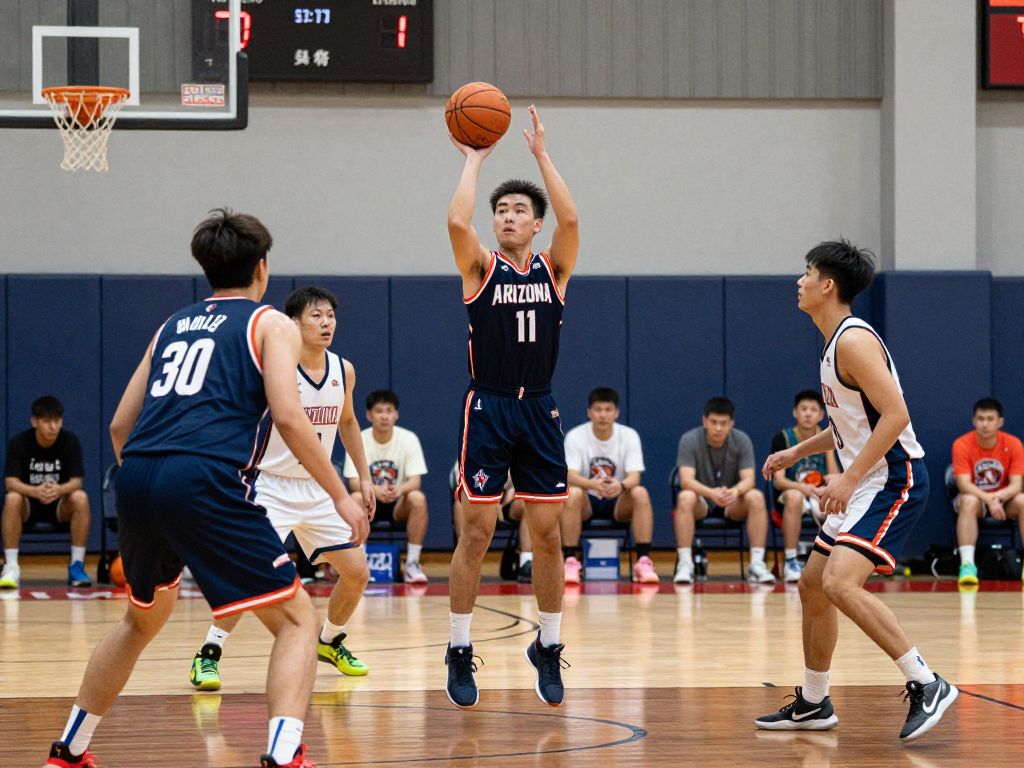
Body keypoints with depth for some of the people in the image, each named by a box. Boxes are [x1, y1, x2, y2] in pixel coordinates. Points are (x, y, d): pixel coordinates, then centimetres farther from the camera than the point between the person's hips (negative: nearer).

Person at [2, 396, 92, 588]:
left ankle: (77, 565, -22)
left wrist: (59, 490, -41)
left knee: (80, 498, -31)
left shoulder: (70, 441, -11)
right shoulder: (19, 442, -14)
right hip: (28, 505, -1)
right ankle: (11, 567, -29)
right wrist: (35, 491, -43)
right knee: (12, 498, -33)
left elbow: (76, 482, -17)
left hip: (60, 507, 1)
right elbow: (11, 482, -21)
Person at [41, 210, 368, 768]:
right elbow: (288, 416, -5)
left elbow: (120, 425, 25)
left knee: (143, 619, 31)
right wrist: (340, 495, 2)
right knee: (297, 620, 2)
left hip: (137, 476, 6)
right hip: (206, 480, -6)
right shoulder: (271, 324, 10)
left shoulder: (174, 325, 27)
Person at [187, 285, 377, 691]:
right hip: (272, 486, -6)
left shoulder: (344, 371, 0)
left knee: (357, 573, 4)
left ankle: (329, 641, 30)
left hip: (318, 490, 6)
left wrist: (364, 476, 17)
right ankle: (208, 655, -10)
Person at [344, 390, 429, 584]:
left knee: (418, 498, -32)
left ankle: (412, 563, -22)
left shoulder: (409, 439, -7)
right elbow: (354, 482, -17)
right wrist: (376, 490, -39)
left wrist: (400, 489, -37)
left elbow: (415, 481, -13)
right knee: (356, 498, -34)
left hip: (399, 505, 0)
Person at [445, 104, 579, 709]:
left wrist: (542, 153, -11)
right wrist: (474, 160, -10)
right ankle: (460, 652, 7)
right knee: (477, 533, -2)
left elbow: (570, 218, -14)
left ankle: (549, 646, 16)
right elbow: (458, 221, -19)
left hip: (539, 410, 2)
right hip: (488, 409, -2)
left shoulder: (553, 268, 5)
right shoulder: (481, 268, 0)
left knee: (548, 534, 3)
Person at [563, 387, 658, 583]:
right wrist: (593, 484, -44)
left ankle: (644, 561, -29)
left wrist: (621, 486, -42)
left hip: (619, 503, 1)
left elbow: (634, 477, -17)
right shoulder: (575, 436, -10)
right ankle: (570, 561, -32)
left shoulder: (629, 436, -7)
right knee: (573, 493, -35)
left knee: (640, 493, -30)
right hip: (588, 501, -1)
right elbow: (571, 476, -22)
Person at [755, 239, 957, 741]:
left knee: (840, 582, -24)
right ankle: (812, 704, 27)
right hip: (866, 483, 11)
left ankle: (927, 686, -20)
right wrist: (797, 452, 25)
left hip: (894, 479, -11)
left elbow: (895, 415, -25)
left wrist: (848, 479, -26)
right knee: (813, 584, 15)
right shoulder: (834, 343, 15)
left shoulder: (853, 340, -17)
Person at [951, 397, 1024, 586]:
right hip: (975, 497, -1)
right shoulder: (962, 445, -15)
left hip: (1004, 499, 1)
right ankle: (967, 563, -44)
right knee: (968, 501, -36)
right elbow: (964, 484, -23)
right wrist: (988, 499, -39)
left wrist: (997, 497, -36)